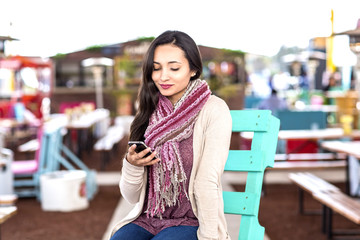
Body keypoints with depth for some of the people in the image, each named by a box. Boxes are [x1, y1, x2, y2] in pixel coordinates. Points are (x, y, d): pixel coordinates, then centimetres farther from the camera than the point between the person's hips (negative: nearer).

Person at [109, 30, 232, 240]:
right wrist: (131, 165, -11)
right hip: (146, 220, 4)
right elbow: (132, 197, 7)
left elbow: (207, 184, -13)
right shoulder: (150, 115, 7)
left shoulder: (214, 110, -7)